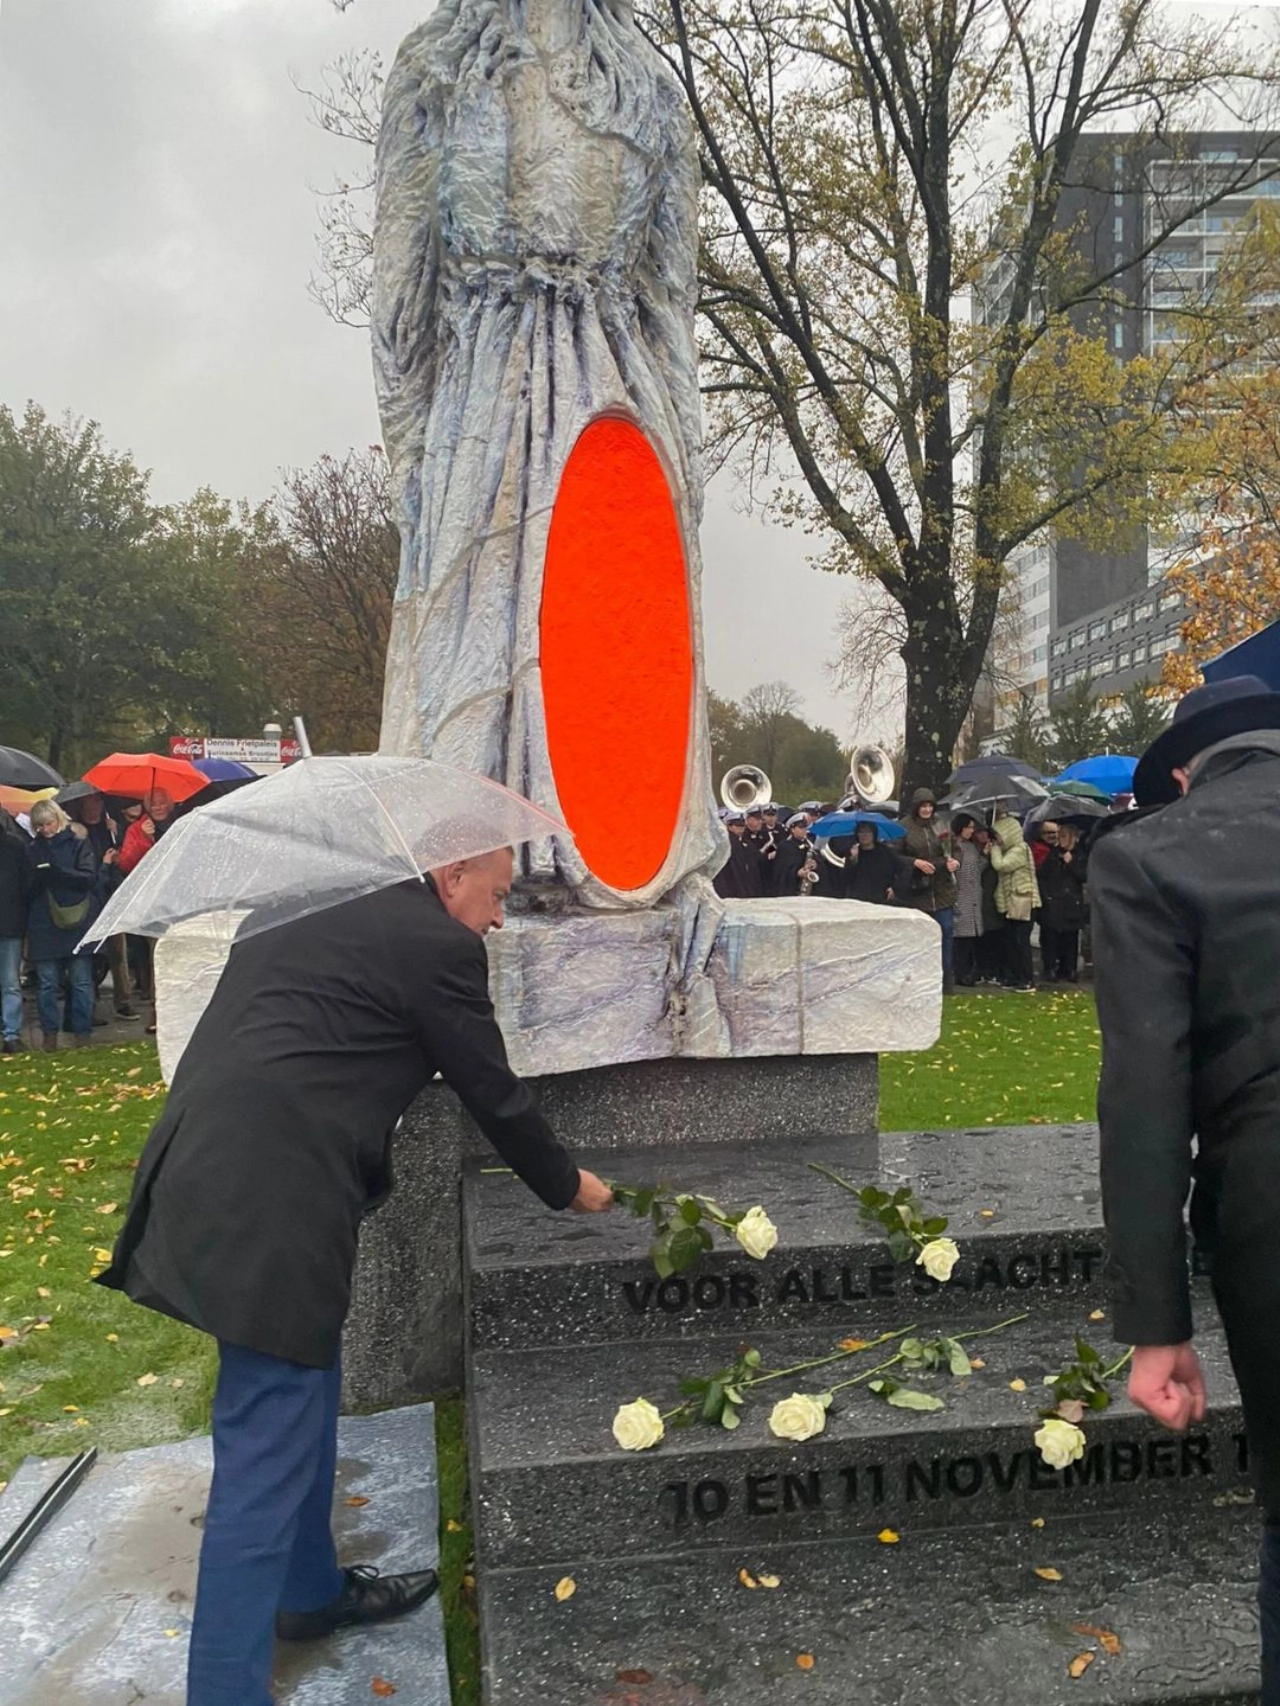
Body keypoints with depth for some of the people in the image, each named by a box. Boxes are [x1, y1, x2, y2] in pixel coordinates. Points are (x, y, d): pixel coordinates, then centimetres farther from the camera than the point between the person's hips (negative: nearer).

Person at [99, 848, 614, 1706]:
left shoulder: (324, 920, 18)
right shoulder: (440, 945, -6)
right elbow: (494, 1092, 1)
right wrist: (569, 1185, 16)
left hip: (211, 1174, 10)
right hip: (266, 1205, -10)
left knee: (304, 1398, 24)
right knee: (267, 1453, 0)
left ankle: (312, 1590, 42)